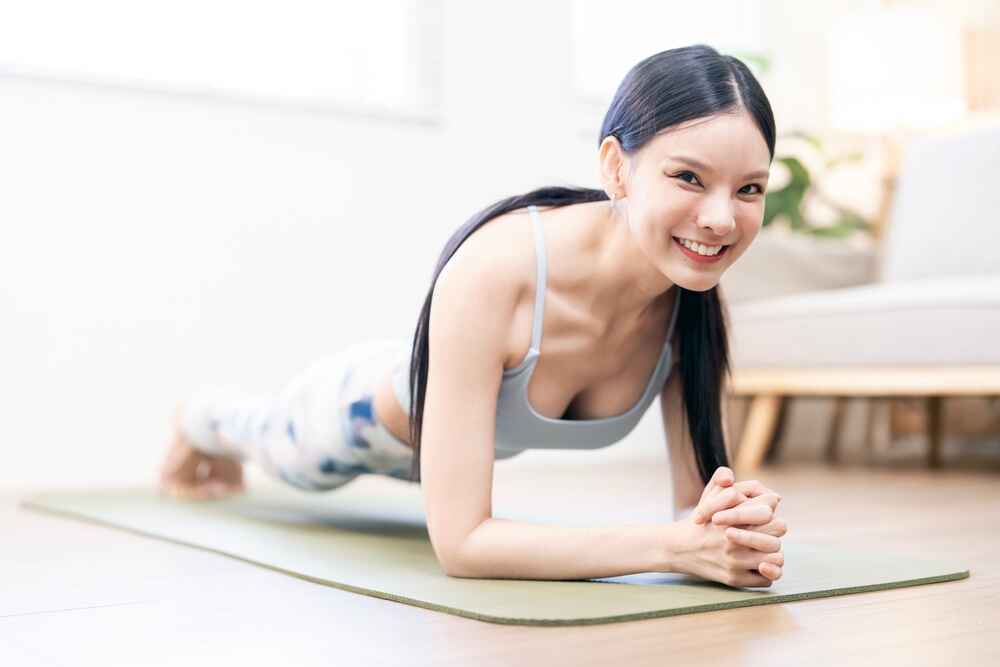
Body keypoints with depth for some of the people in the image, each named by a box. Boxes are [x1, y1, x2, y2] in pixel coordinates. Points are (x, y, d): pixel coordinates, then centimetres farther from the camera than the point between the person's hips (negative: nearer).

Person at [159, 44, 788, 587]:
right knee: (281, 446, 32)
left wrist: (734, 524, -49)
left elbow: (696, 499, -25)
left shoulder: (698, 298, -31)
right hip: (358, 408, -5)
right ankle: (202, 418, 69)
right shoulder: (494, 269, -47)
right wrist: (677, 545, -55)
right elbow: (459, 540, -47)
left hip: (467, 439, 5)